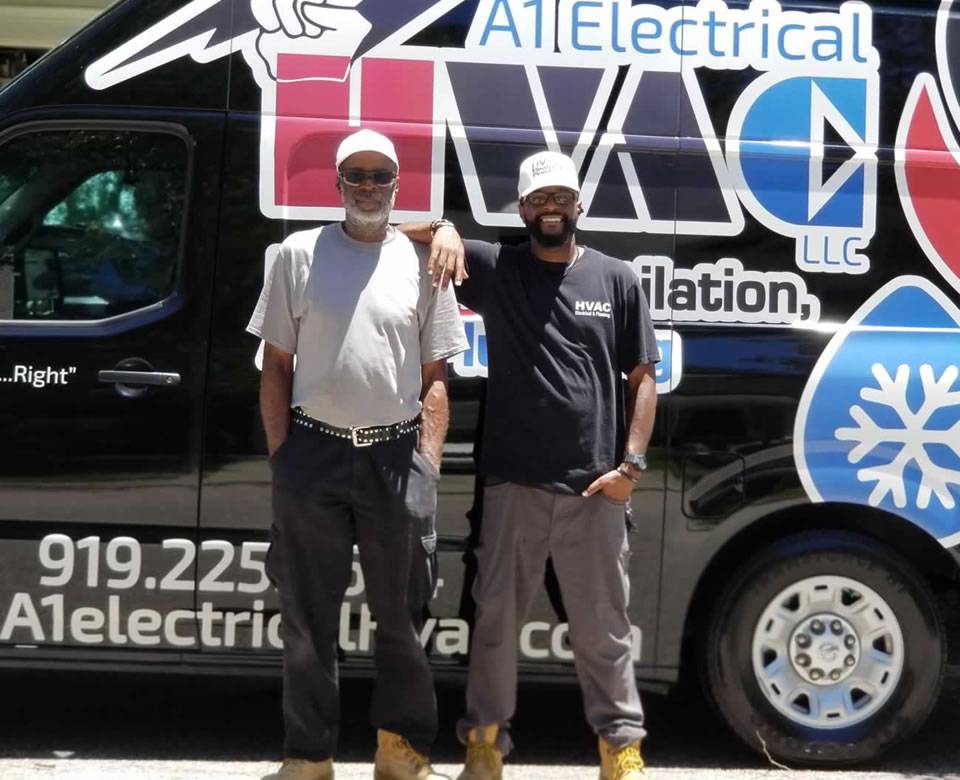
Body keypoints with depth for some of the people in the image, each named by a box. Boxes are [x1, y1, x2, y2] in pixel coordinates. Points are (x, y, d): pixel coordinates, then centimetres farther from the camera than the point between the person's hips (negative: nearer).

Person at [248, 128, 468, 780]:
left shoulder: (422, 262, 6)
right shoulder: (300, 254, 5)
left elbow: (434, 380, 7)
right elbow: (275, 366, 6)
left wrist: (428, 467, -1)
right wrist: (282, 456, -1)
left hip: (396, 456, 0)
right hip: (314, 452, 0)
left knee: (400, 615, 9)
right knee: (309, 618, 7)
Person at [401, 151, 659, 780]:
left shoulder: (617, 279, 5)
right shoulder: (494, 267, 4)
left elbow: (642, 378, 6)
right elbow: (399, 235, 4)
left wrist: (631, 463, -3)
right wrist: (443, 230, -17)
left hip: (593, 487, 0)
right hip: (513, 483, 1)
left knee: (602, 625, 8)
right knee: (497, 616, 9)